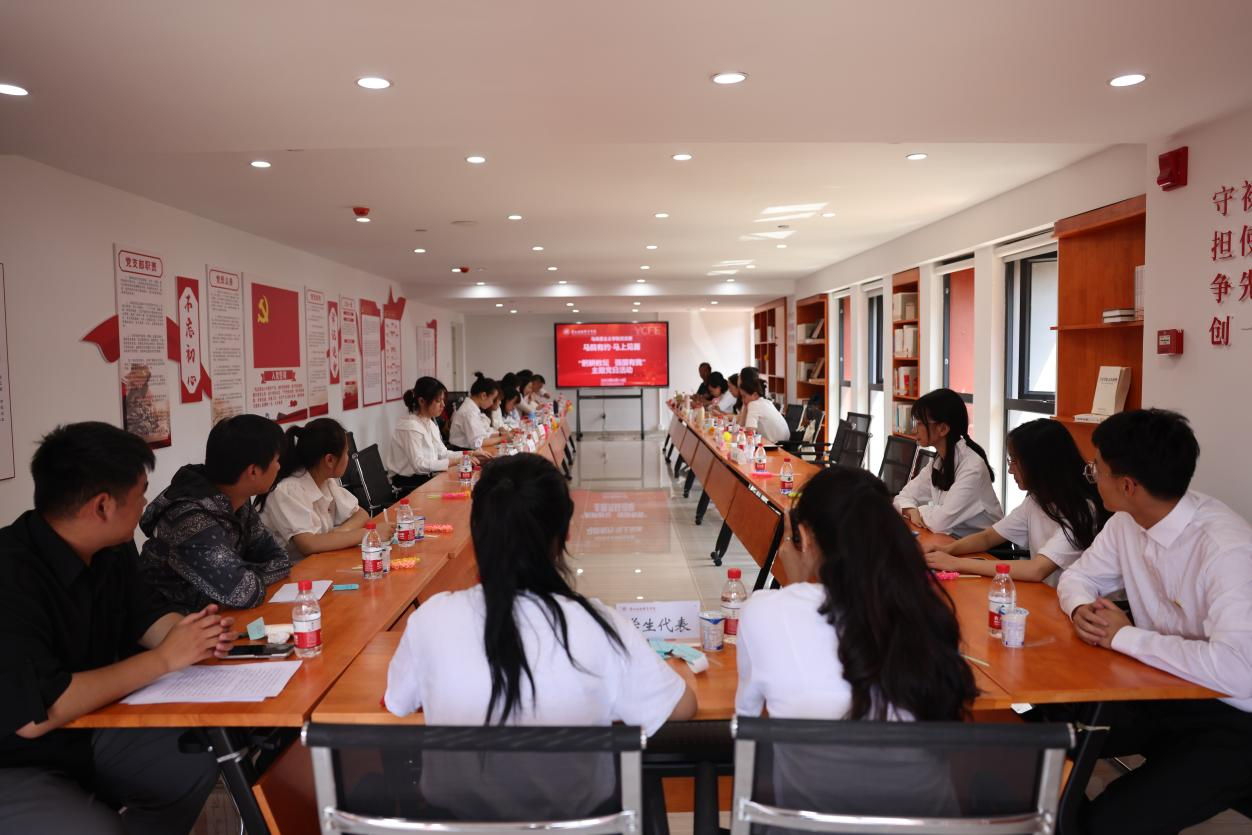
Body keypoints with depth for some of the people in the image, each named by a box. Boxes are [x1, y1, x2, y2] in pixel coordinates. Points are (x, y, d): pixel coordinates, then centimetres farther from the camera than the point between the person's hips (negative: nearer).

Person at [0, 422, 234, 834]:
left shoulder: (112, 549, -4)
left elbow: (144, 612, 11)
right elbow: (34, 714, -33)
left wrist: (191, 632, -12)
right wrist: (165, 658, -26)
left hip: (83, 732, 8)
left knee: (194, 764, -1)